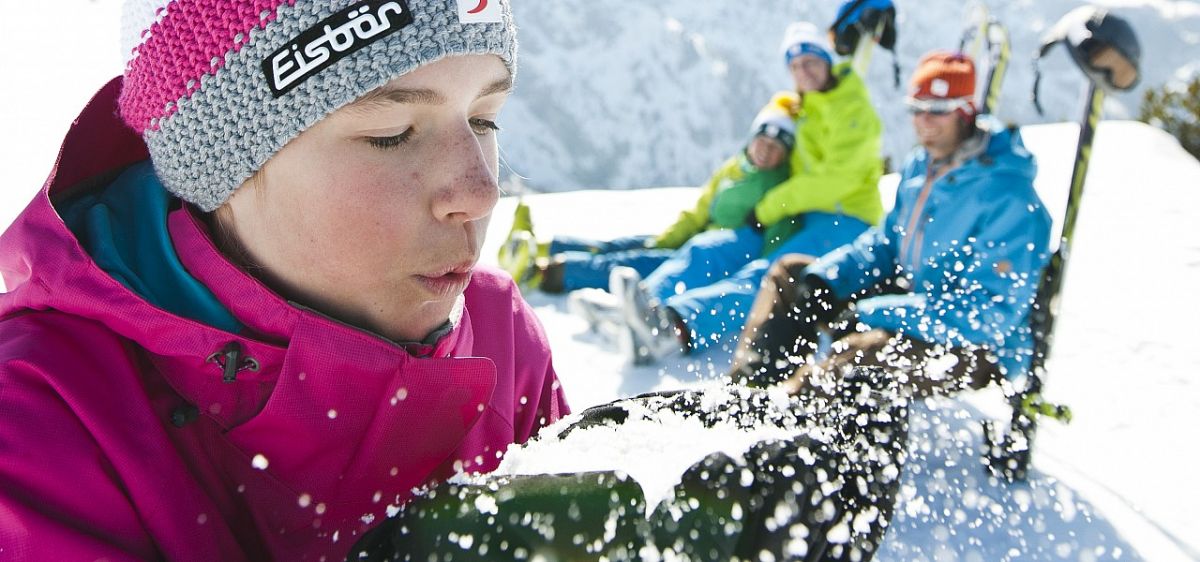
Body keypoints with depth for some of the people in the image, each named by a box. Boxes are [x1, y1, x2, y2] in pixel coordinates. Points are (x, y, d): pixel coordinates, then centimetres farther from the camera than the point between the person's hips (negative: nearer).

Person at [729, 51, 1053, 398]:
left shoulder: (1008, 197, -23)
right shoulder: (920, 166, 3)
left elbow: (988, 312, -27)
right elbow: (886, 242, 16)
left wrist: (869, 313, -29)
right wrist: (824, 278, -6)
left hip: (978, 353, -9)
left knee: (860, 353, -38)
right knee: (790, 272, 6)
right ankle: (748, 390, -13)